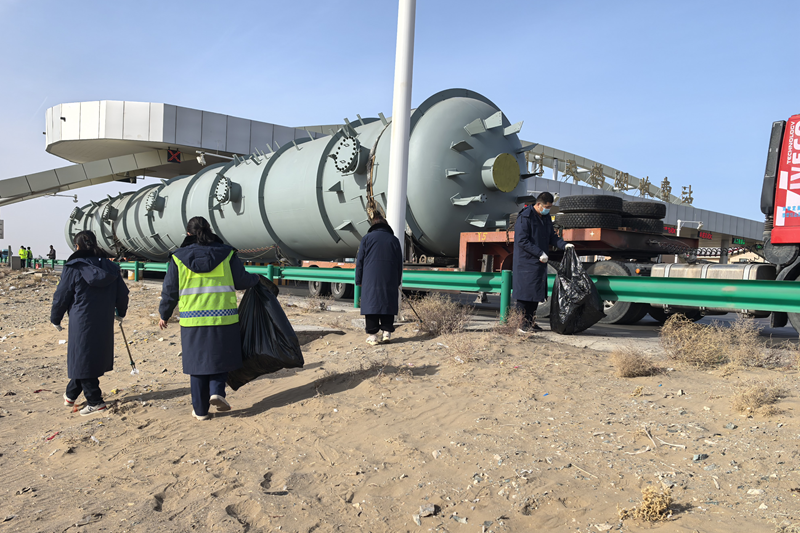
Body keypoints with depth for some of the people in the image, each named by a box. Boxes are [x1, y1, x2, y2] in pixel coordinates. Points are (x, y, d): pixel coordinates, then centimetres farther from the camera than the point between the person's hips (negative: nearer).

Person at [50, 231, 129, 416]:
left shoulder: (73, 269, -10)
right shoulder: (110, 267, 4)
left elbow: (61, 297, -4)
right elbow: (122, 294, 11)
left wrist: (55, 319, 11)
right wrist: (120, 313, 28)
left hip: (82, 323, -5)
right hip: (104, 323, 5)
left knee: (83, 360, 3)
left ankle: (95, 401, 4)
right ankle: (71, 394, 31)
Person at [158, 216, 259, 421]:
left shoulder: (178, 258, 2)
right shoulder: (226, 254, 0)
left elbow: (170, 291, 5)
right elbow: (242, 281, 4)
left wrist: (164, 315, 19)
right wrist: (256, 278, 26)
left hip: (192, 321, 1)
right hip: (223, 319, 0)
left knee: (197, 361, 11)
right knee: (221, 357, 18)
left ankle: (200, 409, 17)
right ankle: (217, 391, -4)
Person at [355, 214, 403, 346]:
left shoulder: (367, 238, 4)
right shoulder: (394, 240, 11)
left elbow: (360, 261, 4)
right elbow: (399, 263, 14)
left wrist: (359, 280, 9)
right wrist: (398, 282, 19)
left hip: (370, 280, -2)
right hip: (389, 280, 2)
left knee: (371, 304, -1)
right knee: (388, 304, 8)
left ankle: (372, 335, -3)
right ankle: (387, 332, 6)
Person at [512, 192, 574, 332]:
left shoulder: (546, 217, 14)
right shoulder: (525, 217, -13)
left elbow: (552, 236, 18)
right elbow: (522, 240, -19)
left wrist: (564, 245, 0)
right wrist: (540, 253, -20)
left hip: (539, 262, 8)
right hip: (526, 261, -8)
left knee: (536, 293, 10)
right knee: (525, 293, -6)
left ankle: (530, 323, 18)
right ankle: (521, 324, 1)